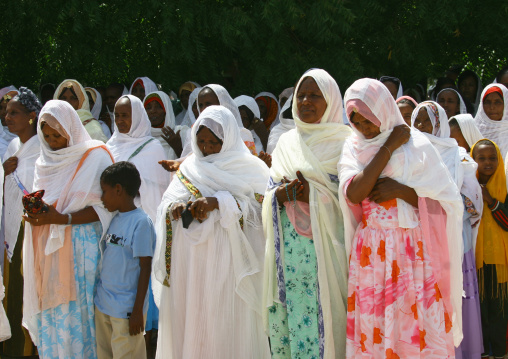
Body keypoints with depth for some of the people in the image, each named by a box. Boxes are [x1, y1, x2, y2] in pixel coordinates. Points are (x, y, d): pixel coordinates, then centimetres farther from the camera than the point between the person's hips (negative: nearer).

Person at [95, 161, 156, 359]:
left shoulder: (141, 222, -14)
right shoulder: (114, 219, 10)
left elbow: (145, 267, -14)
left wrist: (138, 311, -15)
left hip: (126, 310, -8)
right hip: (103, 305, 8)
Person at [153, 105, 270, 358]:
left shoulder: (247, 168, 3)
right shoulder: (189, 168, 16)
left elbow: (258, 205, -10)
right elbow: (166, 203, 10)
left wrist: (219, 202, -22)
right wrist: (175, 209, -13)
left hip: (227, 262, -4)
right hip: (188, 262, 4)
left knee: (225, 325, -5)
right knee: (186, 323, 3)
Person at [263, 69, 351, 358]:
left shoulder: (344, 143, 3)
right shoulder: (286, 142, 18)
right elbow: (271, 190, 15)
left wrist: (312, 194, -16)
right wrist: (281, 195, -7)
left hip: (325, 246, -4)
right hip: (289, 247, 4)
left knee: (322, 321, -9)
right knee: (288, 322, 0)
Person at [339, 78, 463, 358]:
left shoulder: (416, 146, -1)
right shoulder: (353, 148, 7)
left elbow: (447, 203, -2)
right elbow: (353, 194, -11)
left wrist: (401, 190, -15)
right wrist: (388, 147, -10)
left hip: (413, 250, -2)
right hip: (369, 255, 2)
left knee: (416, 329, -4)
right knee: (371, 329, 1)